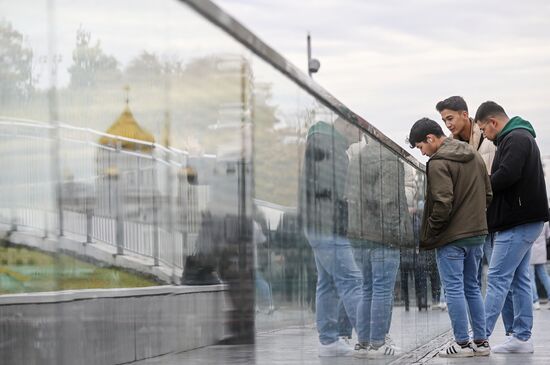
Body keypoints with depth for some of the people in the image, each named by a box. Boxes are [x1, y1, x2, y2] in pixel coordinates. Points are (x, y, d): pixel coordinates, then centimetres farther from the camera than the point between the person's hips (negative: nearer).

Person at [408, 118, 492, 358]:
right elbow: (488, 195, 14)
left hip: (451, 238, -8)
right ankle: (480, 341, 16)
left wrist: (429, 232, -9)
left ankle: (462, 343, 2)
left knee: (454, 289, 0)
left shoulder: (439, 163, -15)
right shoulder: (474, 156, 11)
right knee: (472, 287, 15)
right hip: (477, 234, 8)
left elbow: (442, 203, -21)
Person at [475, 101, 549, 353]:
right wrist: (487, 186, 3)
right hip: (523, 221, 10)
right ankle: (522, 337, 13)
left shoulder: (515, 139, -13)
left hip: (517, 223, -10)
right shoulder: (521, 137, 20)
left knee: (497, 278, -10)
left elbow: (506, 175, -24)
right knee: (519, 279, 11)